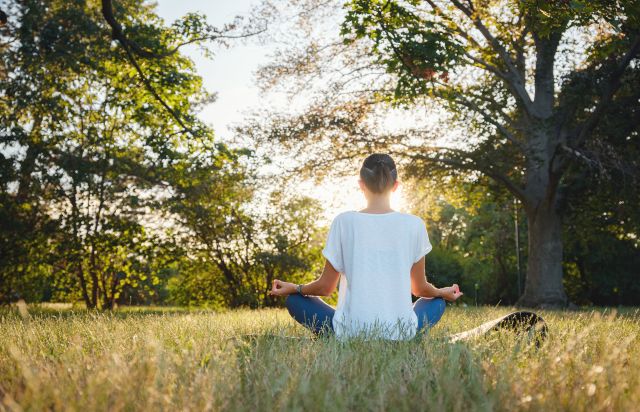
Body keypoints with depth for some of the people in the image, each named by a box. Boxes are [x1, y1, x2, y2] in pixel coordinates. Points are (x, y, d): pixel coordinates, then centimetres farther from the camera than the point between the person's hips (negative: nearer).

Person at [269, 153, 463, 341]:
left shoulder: (344, 222, -6)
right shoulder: (414, 225, -3)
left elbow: (325, 287, 1)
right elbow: (420, 288, 8)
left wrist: (292, 288, 21)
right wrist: (444, 292, 31)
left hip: (350, 332, -1)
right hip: (400, 333, 2)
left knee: (294, 299, 22)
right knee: (438, 302, 32)